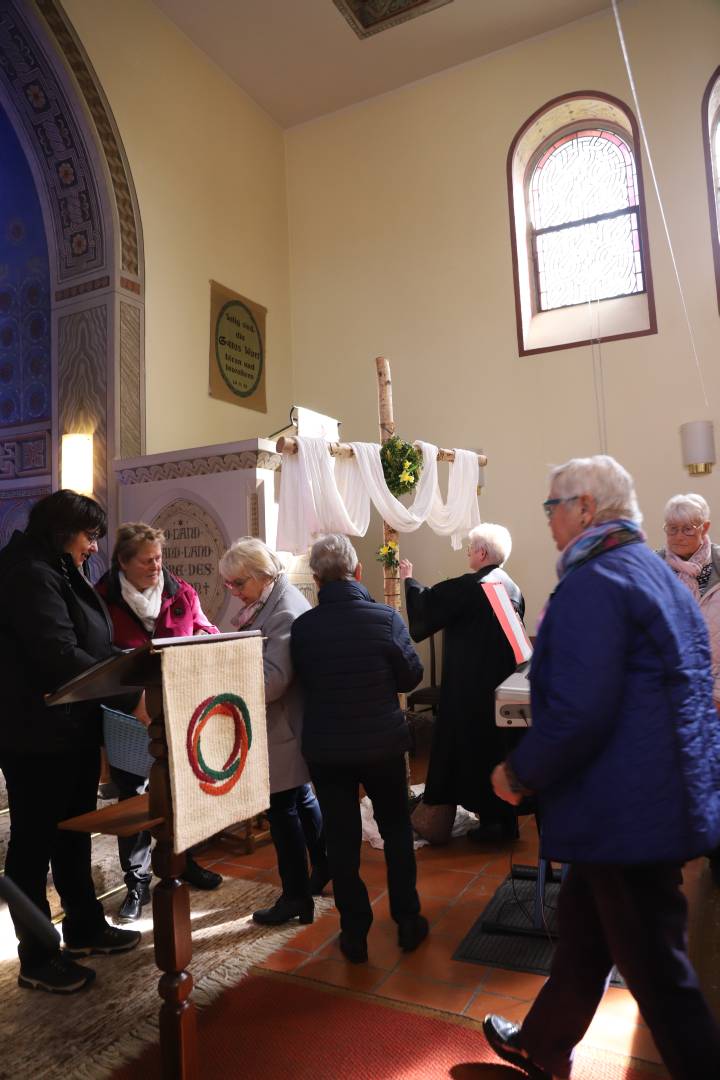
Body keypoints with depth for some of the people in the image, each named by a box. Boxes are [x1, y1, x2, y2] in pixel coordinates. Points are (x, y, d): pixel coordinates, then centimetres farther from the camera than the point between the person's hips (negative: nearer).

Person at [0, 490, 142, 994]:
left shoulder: (63, 573, 13)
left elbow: (93, 648, 16)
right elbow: (60, 656, -27)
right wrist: (131, 698, -26)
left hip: (73, 729, 10)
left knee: (74, 833, 20)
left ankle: (84, 928, 36)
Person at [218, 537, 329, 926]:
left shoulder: (286, 612, -23)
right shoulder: (267, 602, 7)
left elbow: (272, 680, -29)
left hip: (284, 727, -10)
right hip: (281, 724, 10)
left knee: (283, 807, 3)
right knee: (301, 796, 22)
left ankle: (296, 896, 18)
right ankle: (323, 867, 41)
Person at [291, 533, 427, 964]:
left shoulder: (302, 626, -13)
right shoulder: (385, 617, -17)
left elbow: (303, 682, 0)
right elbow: (412, 675, -6)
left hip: (326, 748, 1)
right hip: (383, 743, 0)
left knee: (342, 840, 13)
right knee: (397, 832, 19)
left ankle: (355, 936, 24)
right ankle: (408, 923, 30)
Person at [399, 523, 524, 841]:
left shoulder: (470, 586, -18)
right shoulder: (512, 588, 5)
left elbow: (427, 604, -9)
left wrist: (409, 579, 7)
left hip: (472, 687, -8)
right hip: (502, 684, 8)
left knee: (477, 748, 4)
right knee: (499, 747, 16)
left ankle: (492, 818, 12)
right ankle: (505, 818, 26)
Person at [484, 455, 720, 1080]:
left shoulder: (593, 584, -20)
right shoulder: (659, 574, 11)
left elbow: (577, 714, -28)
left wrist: (519, 773, -12)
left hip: (627, 811, -10)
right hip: (669, 795, 10)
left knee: (656, 970, 7)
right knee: (582, 927, 24)